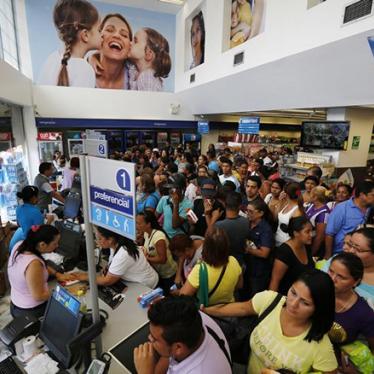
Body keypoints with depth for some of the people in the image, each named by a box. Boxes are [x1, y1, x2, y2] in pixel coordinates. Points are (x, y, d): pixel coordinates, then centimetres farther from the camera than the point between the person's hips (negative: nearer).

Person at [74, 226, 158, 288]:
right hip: (136, 281, 7)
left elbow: (107, 281, -22)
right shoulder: (116, 244, -7)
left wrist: (86, 277, -10)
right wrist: (107, 269, -10)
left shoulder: (123, 255, -31)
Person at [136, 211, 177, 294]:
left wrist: (146, 258, -24)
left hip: (168, 275, -7)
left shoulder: (158, 236, -31)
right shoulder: (146, 233, -6)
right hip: (157, 272, 7)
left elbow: (162, 259, -32)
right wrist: (142, 249, -14)